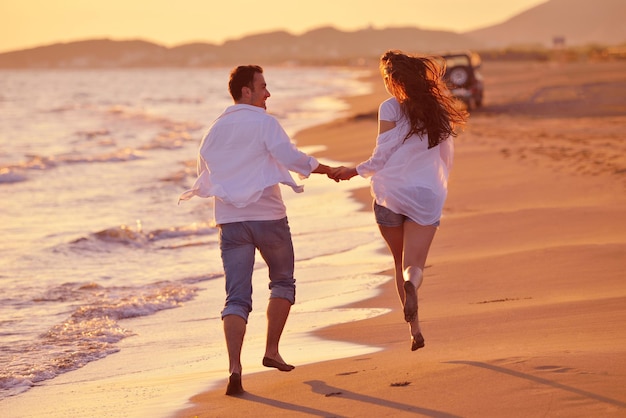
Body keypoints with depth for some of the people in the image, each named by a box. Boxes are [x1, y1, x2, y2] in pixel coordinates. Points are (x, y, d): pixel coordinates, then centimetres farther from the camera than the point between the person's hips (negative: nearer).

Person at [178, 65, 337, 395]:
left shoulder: (216, 129, 10)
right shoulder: (264, 122, -7)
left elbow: (204, 174, 16)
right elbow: (291, 157, -16)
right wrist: (327, 170, -3)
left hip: (230, 220, 4)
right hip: (268, 216, -4)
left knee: (237, 297, 0)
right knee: (283, 282, 20)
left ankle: (235, 368, -17)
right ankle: (272, 351, 17)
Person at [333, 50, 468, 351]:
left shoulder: (391, 109, -6)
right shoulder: (439, 111, 8)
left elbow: (382, 157, -9)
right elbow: (446, 161, 15)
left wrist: (355, 171, 7)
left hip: (391, 193, -2)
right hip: (427, 196, 2)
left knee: (400, 263, 15)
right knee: (414, 266, -1)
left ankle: (414, 328, 10)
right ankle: (412, 284, -38)